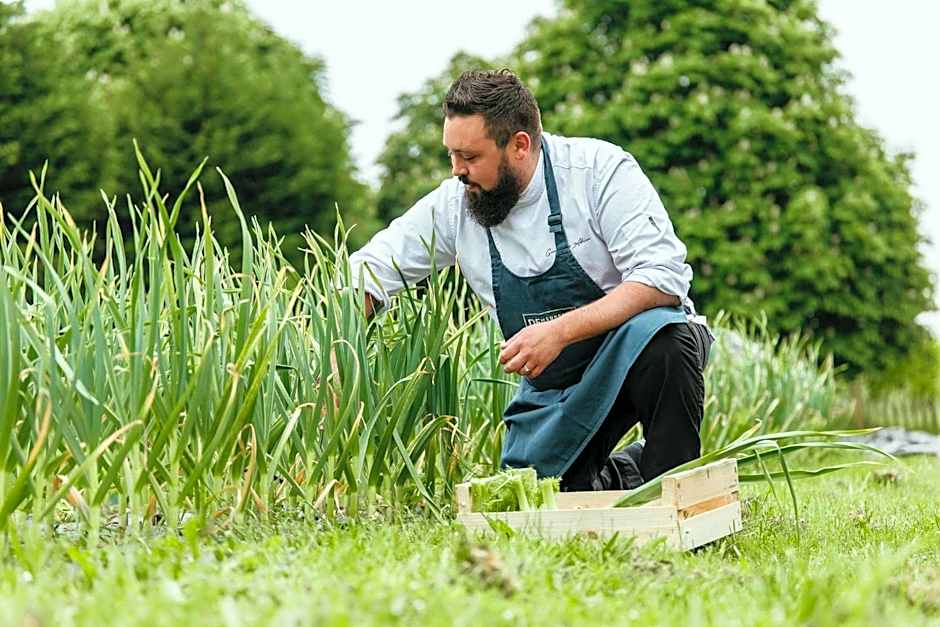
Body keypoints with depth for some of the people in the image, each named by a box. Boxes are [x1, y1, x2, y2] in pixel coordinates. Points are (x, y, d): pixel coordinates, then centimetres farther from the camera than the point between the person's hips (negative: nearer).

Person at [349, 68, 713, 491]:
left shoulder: (600, 169, -17)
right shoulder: (454, 206, -5)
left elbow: (663, 278, -25)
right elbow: (370, 271, 2)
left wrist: (560, 330, -35)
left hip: (631, 346, -4)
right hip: (553, 389, 4)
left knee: (659, 336, -37)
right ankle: (628, 474, 19)